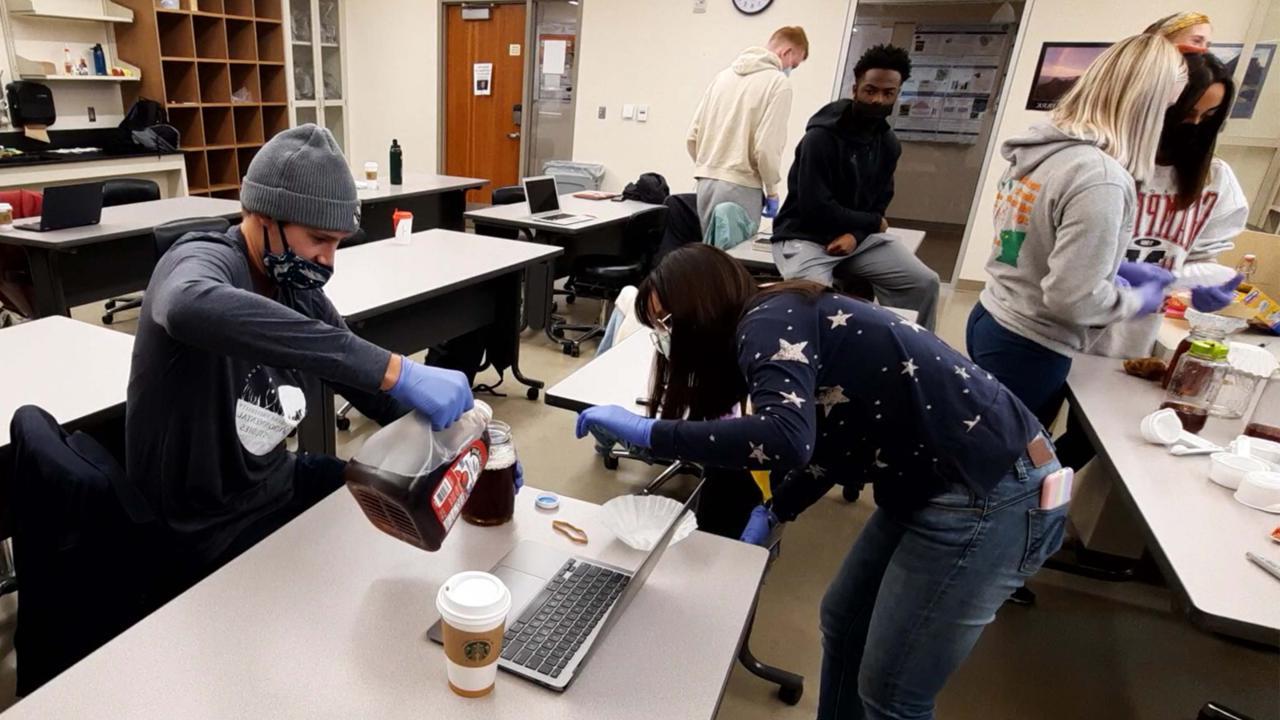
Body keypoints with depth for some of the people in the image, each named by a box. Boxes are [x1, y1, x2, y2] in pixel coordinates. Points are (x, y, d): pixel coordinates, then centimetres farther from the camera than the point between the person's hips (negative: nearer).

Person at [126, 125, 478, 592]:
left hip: (279, 483, 7)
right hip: (208, 533, -7)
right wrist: (393, 369, -54)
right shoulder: (202, 261, -22)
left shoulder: (302, 296, -1)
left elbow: (375, 393, 6)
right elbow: (192, 307, -49)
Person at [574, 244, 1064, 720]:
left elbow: (786, 439, -35)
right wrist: (772, 512, 6)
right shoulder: (779, 325, 11)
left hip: (994, 492, -9)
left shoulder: (769, 324, -17)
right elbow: (828, 444, 17)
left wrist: (648, 432, -26)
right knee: (844, 623, 20)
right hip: (935, 481, 10)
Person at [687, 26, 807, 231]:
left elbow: (693, 135, 12)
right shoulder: (778, 82, -5)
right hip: (740, 187, -7)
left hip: (706, 182, 7)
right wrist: (771, 190, -1)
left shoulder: (725, 74, 14)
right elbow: (766, 146, -14)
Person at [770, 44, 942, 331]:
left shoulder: (889, 144, 6)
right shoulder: (821, 137, -17)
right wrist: (873, 223, -8)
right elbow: (815, 208, -21)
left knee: (924, 282, -6)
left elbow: (879, 203, 8)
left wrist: (856, 234, -15)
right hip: (804, 236, -6)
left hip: (858, 235, 7)